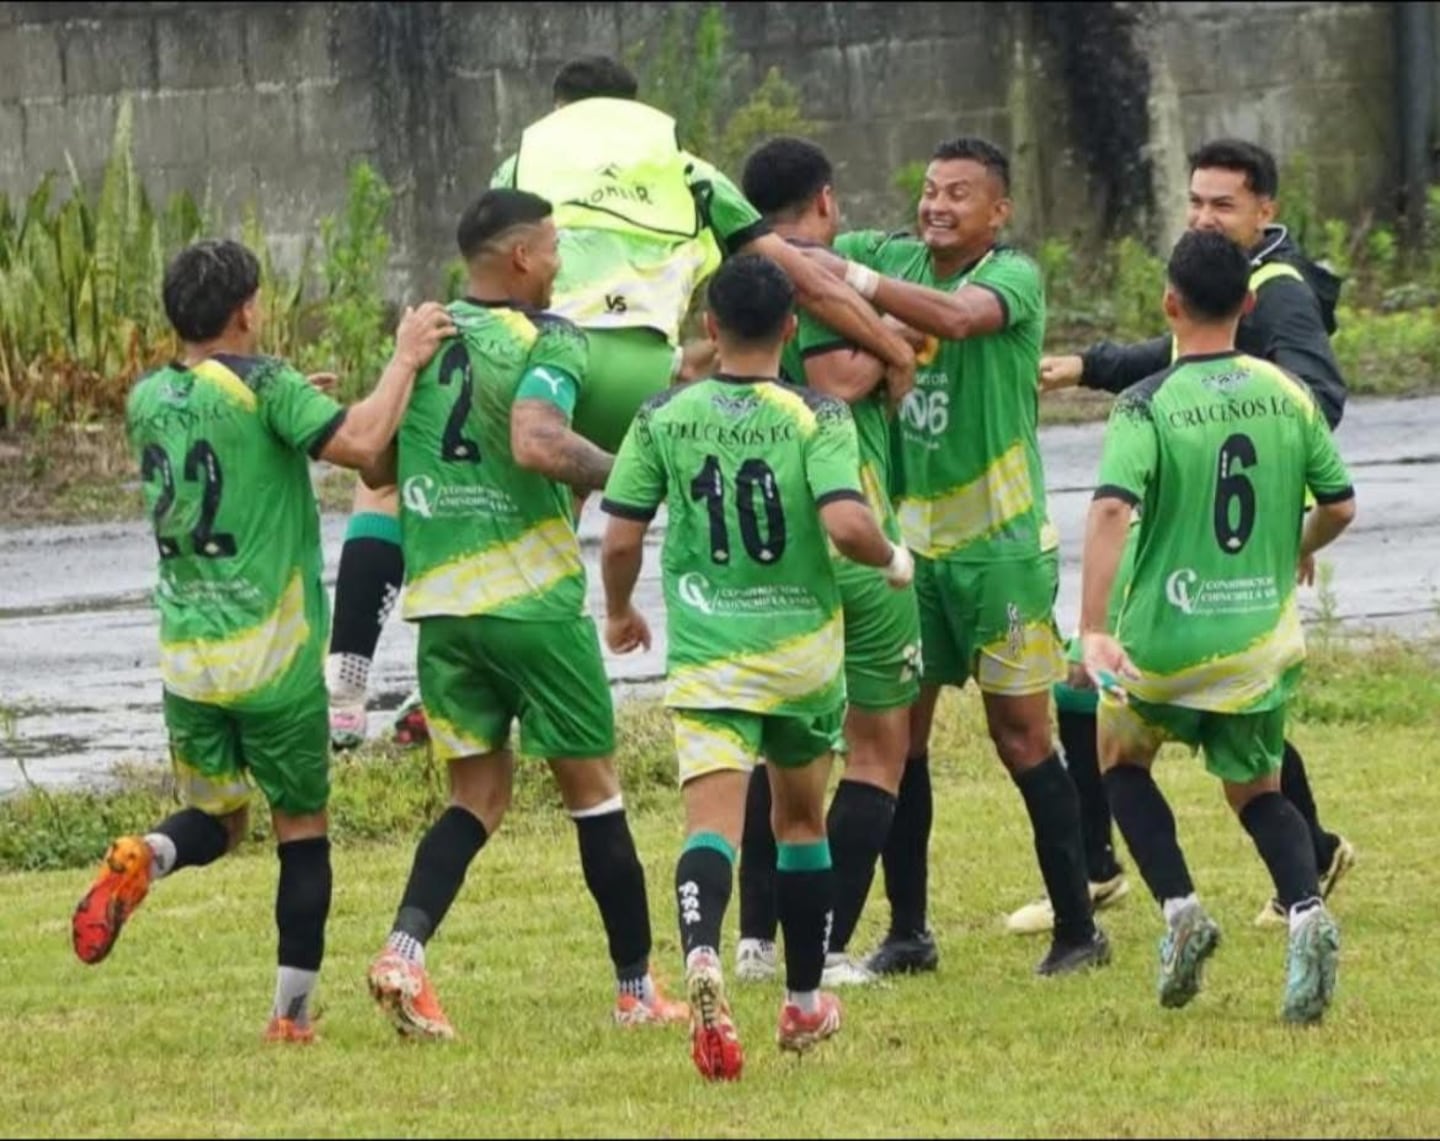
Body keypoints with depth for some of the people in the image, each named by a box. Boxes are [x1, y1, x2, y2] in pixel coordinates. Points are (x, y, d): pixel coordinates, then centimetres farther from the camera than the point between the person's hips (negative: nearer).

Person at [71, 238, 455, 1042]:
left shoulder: (148, 401, 6)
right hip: (274, 656, -5)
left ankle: (145, 857, -15)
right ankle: (294, 1010, 6)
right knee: (303, 828, 8)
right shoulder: (264, 385, -12)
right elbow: (360, 443, -24)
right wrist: (407, 359, -12)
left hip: (186, 653, 5)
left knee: (216, 818, 19)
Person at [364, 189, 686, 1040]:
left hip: (439, 599, 5)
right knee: (592, 786, 7)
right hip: (532, 595, -5)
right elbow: (537, 442, -26)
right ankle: (638, 989, 14)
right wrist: (619, 472, -13)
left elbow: (376, 460, 17)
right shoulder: (546, 341, -8)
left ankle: (405, 949, -11)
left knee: (480, 792, 12)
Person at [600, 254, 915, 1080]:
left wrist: (620, 611, 19)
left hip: (705, 653, -1)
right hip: (803, 649, 1)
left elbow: (621, 539, 0)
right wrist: (893, 559, 1)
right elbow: (846, 524, -21)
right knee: (802, 819, 20)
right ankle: (805, 1003, 32)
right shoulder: (818, 418, -7)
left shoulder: (665, 417, -1)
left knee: (713, 822, -12)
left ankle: (703, 953, -43)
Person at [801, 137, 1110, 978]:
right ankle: (907, 932, 12)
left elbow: (957, 316, -31)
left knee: (1020, 732, -2)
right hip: (909, 531, 5)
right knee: (897, 732, 4)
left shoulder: (1015, 277, -10)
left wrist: (853, 278, -36)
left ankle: (1079, 929, 5)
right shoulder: (894, 257, 6)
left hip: (999, 538, -5)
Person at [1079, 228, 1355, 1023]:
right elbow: (1339, 506, 11)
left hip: (1163, 637, -3)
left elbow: (1111, 510, -25)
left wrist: (1093, 628, -29)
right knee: (1257, 793, 18)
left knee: (1122, 759, 24)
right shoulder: (1289, 397, 2)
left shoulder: (1147, 407, -11)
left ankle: (1179, 908, 4)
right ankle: (1305, 910, -11)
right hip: (1262, 639, 3)